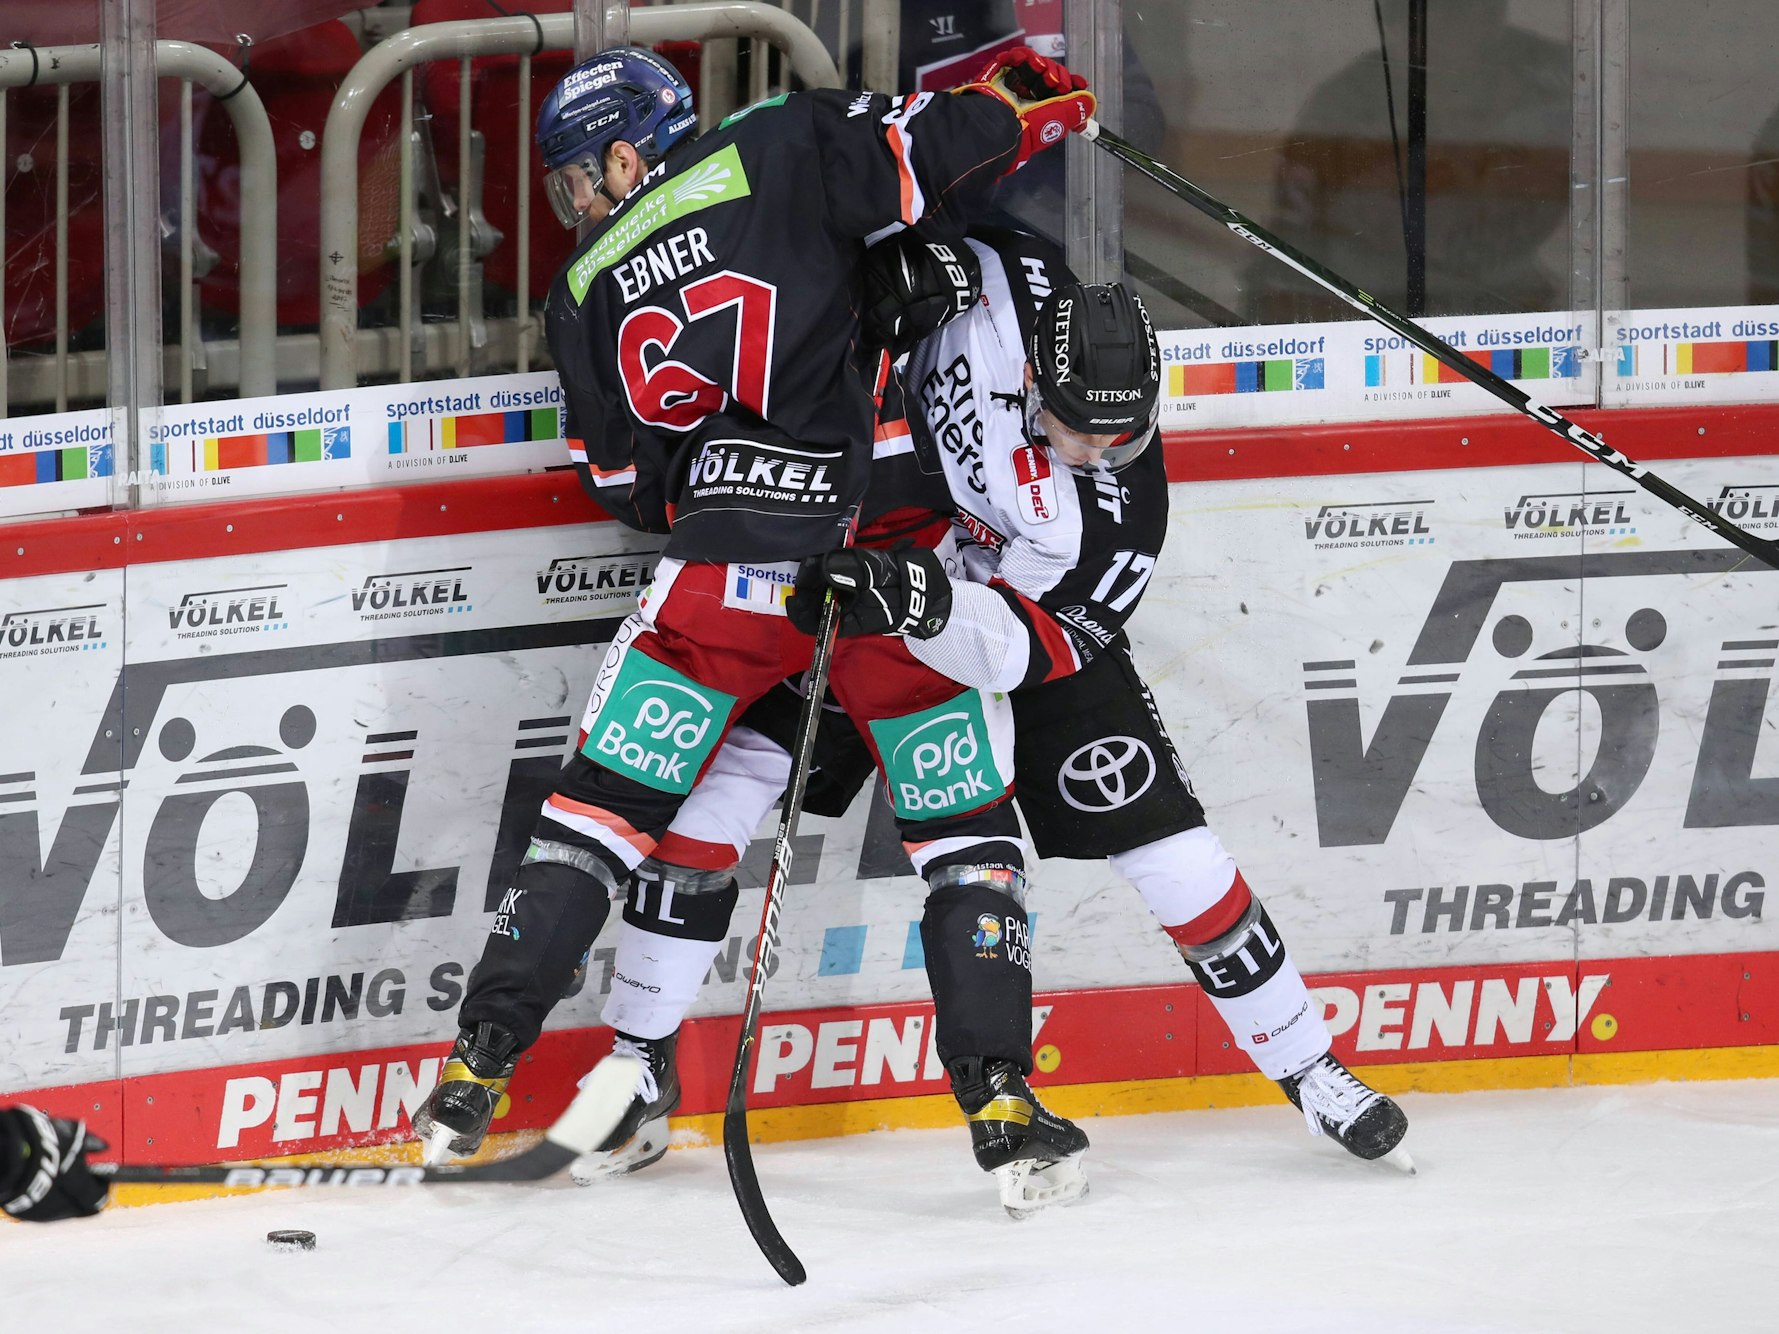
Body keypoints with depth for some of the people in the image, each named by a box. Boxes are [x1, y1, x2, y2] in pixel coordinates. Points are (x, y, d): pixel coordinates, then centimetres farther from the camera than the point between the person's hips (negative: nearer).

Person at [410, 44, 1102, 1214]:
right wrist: (1024, 100, 9)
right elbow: (929, 157, -10)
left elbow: (630, 488, 15)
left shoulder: (587, 295, 12)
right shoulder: (784, 153, 3)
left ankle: (482, 1062, 9)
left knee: (606, 806, 14)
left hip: (722, 577, 1)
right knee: (967, 828, 12)